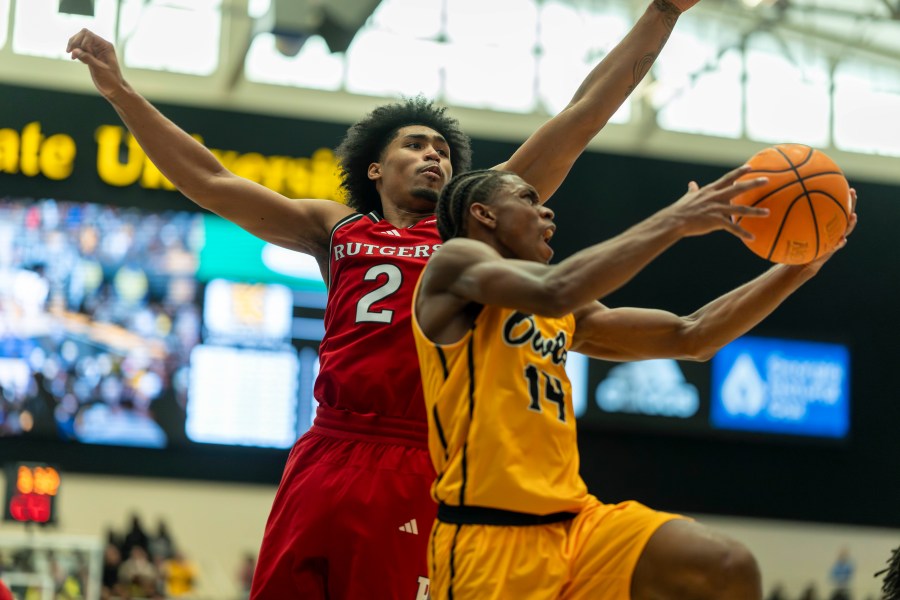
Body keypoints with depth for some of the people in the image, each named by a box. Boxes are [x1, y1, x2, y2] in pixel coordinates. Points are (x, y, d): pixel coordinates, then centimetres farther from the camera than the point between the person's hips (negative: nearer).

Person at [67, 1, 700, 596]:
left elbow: (584, 116, 10)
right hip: (324, 462, 2)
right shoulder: (336, 229, 20)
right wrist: (121, 90, 14)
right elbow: (209, 182, 19)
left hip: (421, 475, -2)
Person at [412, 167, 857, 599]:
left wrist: (800, 265, 12)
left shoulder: (569, 319, 22)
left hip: (577, 523, 6)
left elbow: (692, 338, 22)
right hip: (487, 537, -6)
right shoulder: (454, 262, 1)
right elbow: (554, 293, -18)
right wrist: (674, 221, -16)